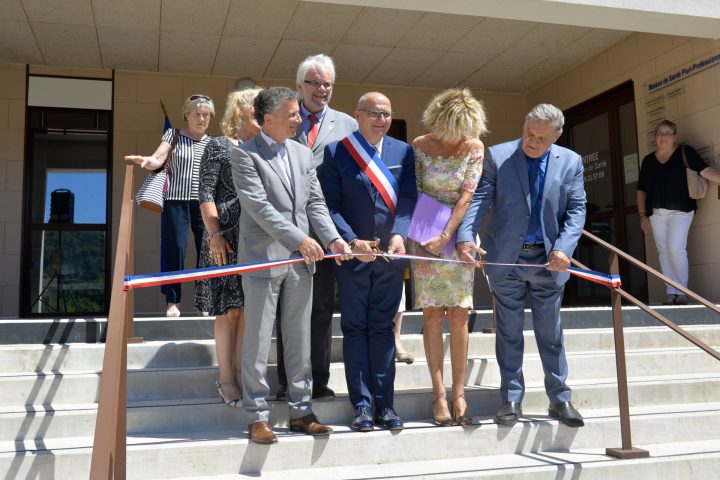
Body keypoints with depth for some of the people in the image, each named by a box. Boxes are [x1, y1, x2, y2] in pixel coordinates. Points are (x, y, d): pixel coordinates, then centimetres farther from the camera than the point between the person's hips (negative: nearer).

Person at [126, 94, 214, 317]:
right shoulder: (173, 135, 7)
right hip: (176, 200, -2)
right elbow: (158, 160, -7)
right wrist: (146, 160, -25)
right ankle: (172, 301, 8)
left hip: (204, 203, 2)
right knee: (175, 249, -2)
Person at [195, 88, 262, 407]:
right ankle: (225, 378, 9)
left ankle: (240, 373, 15)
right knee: (230, 309, -2)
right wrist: (214, 235, -13)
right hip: (227, 237, -5)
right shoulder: (218, 147, 0)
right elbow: (206, 194, -5)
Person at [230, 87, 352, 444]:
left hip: (300, 261, 6)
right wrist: (299, 239, -18)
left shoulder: (303, 153, 14)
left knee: (299, 340, 11)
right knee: (258, 342, 2)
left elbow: (315, 202, 13)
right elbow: (259, 207, -14)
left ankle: (301, 411, 22)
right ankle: (258, 417, 13)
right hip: (263, 260, -6)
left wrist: (332, 237, -2)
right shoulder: (245, 155, -6)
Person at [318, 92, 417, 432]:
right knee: (355, 328, 5)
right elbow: (330, 204, -6)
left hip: (391, 253, 2)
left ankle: (384, 404, 14)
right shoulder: (335, 152, -1)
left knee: (383, 327, 8)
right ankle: (362, 405, 12)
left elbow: (408, 198, 2)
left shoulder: (402, 152, 8)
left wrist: (400, 234, -14)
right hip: (352, 253, -2)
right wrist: (352, 242, -17)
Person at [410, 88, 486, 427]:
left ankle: (458, 393, 4)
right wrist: (411, 235, -12)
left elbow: (467, 196, -6)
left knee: (458, 313, -2)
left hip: (458, 235, 1)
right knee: (432, 313, -3)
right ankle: (439, 394, 1)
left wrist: (446, 236, -13)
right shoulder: (420, 146, -1)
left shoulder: (474, 148, 1)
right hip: (424, 237, -1)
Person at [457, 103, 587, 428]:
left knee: (551, 333, 10)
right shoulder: (497, 156, -2)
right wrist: (465, 236, -24)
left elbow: (576, 210, 1)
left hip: (548, 259, 1)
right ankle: (511, 400, 17)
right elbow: (478, 199, -9)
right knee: (509, 333, 7)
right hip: (506, 258, -1)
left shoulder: (571, 162, 3)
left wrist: (564, 248, -14)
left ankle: (560, 400, 22)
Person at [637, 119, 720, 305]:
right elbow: (641, 190, 13)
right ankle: (670, 292, 7)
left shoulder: (685, 152, 2)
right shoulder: (648, 160, 12)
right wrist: (643, 215, 7)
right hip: (656, 213, 4)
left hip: (680, 211, -4)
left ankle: (682, 291, -2)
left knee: (676, 249, -14)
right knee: (663, 251, 3)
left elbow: (705, 170, -10)